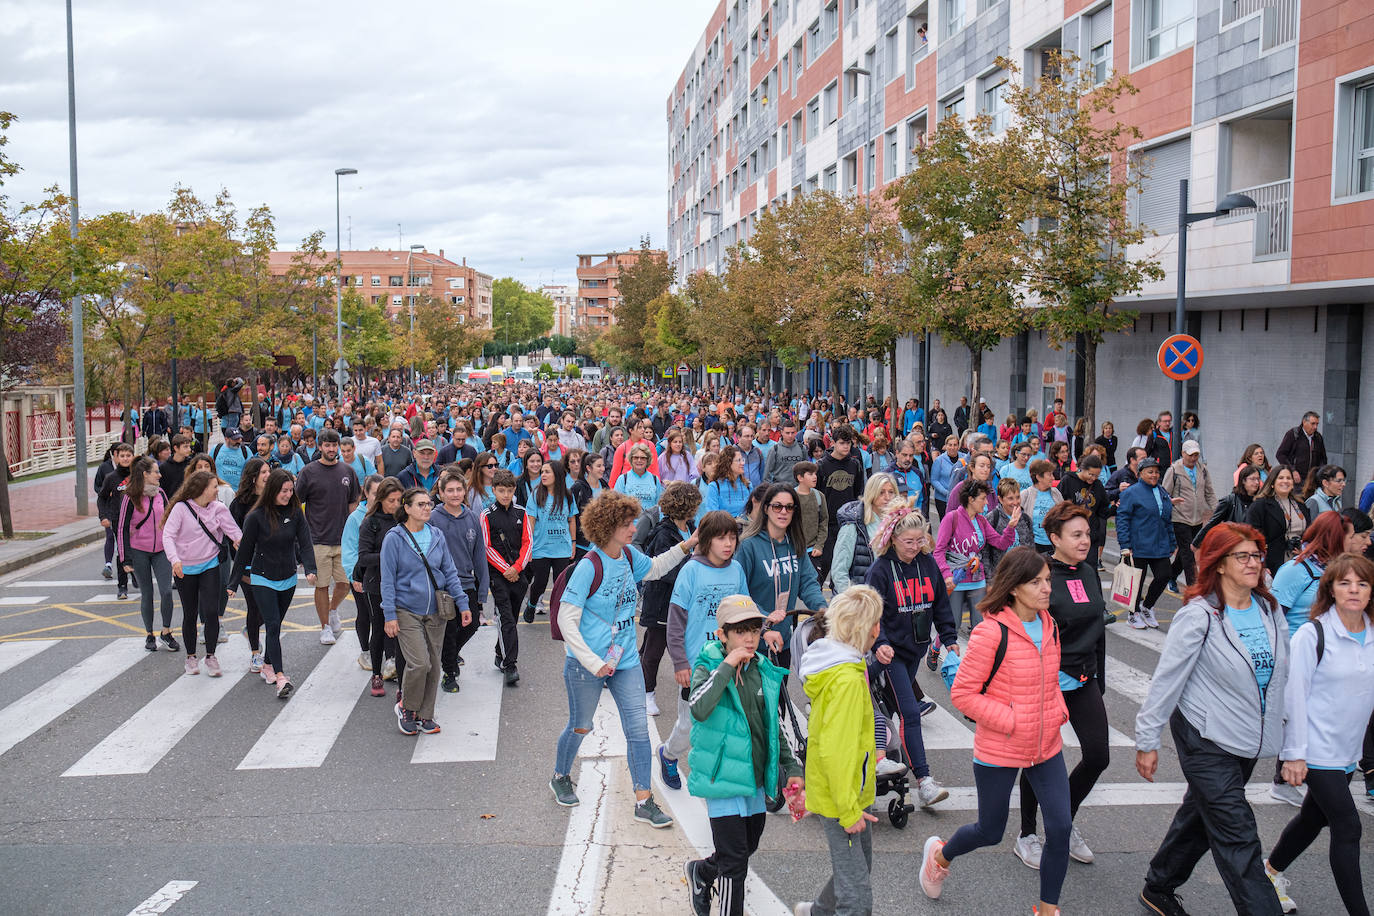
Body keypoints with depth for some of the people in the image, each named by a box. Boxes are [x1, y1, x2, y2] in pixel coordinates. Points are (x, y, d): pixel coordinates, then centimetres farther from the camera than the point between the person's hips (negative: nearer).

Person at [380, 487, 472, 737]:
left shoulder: (437, 537, 6)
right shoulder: (394, 538, -7)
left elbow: (450, 573, 10)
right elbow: (388, 580, -6)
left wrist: (463, 604, 3)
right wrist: (390, 615, -10)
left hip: (435, 611, 5)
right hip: (407, 611, -5)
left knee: (433, 665, 8)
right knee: (419, 663, -15)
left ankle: (425, 716, 22)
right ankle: (406, 708, 10)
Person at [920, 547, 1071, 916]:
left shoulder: (1049, 626, 2)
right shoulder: (991, 633, -20)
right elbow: (962, 694, -17)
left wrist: (1058, 711, 2)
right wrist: (1011, 720, -20)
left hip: (1047, 746, 6)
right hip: (999, 751, -5)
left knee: (1060, 827, 1)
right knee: (990, 831, 11)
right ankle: (940, 854, 43)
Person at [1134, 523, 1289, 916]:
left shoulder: (1270, 611, 2)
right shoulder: (1199, 617, -18)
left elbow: (1280, 676, 13)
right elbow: (1166, 680, -14)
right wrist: (1147, 741, -12)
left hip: (1248, 742, 7)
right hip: (1206, 740, -7)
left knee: (1200, 817, 20)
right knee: (1238, 838, -7)